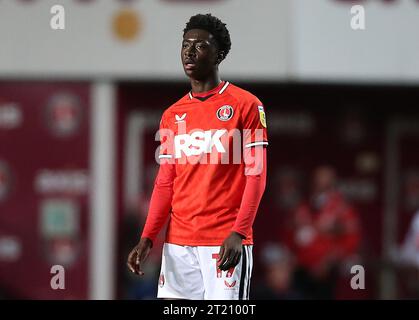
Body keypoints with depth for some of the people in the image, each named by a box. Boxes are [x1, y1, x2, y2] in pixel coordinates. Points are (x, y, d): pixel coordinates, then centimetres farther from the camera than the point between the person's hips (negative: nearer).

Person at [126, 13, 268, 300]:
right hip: (177, 242, 5)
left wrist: (238, 233, -17)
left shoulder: (246, 105, -1)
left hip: (226, 242, -5)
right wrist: (147, 238, 3)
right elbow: (165, 183, 15)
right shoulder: (172, 115, 14)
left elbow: (256, 175, -6)